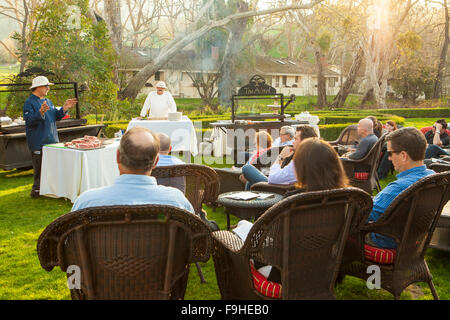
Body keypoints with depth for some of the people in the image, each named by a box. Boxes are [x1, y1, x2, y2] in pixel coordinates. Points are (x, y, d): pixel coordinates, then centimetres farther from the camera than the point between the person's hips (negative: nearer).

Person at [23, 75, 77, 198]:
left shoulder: (48, 101, 16)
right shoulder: (29, 103, -8)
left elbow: (56, 116, 19)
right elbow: (30, 120, -19)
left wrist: (65, 108, 4)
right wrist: (41, 112, -35)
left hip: (52, 141, 8)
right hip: (38, 143, -8)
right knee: (40, 169, -6)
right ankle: (36, 191, 4)